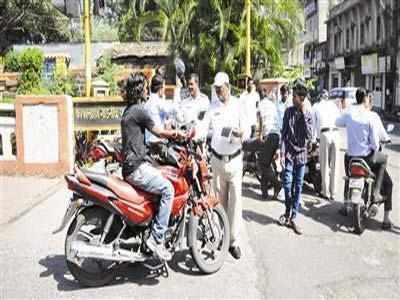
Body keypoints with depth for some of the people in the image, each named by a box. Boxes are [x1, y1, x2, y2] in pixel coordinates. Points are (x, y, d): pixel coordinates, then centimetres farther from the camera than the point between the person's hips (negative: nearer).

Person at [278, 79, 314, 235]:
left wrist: (304, 115, -14)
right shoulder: (289, 111, 2)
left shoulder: (308, 114, 1)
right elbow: (284, 132, 3)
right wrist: (282, 150, -6)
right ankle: (288, 211, 17)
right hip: (289, 152, -1)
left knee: (298, 186, 5)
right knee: (287, 182, -9)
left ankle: (293, 218, 14)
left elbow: (309, 136, -9)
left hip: (301, 153, 1)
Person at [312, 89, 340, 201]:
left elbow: (314, 123, 14)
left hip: (324, 134, -3)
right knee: (334, 165, 9)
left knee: (325, 165, 5)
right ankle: (333, 193, 16)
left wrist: (316, 136, 24)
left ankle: (326, 192, 9)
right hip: (336, 133, 3)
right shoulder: (333, 104, 18)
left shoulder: (315, 106, 12)